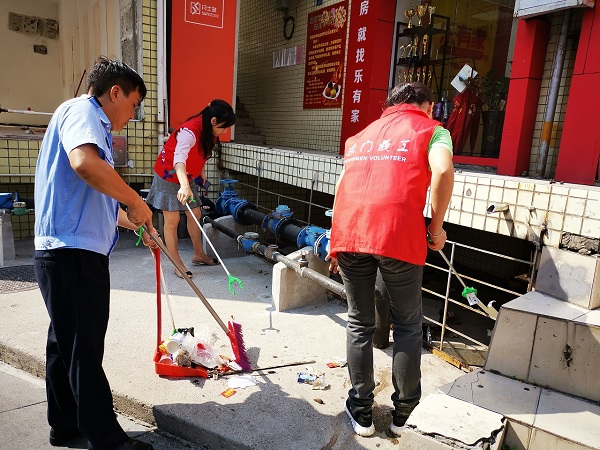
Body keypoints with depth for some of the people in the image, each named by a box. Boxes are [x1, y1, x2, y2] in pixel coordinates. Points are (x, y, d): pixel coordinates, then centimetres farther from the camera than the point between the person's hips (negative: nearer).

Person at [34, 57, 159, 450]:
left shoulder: (94, 128, 23)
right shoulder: (81, 110, -8)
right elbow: (85, 164, -32)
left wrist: (136, 225, 34)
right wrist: (137, 202, -21)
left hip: (70, 255, 11)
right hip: (73, 255, -11)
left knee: (66, 343, 19)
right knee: (85, 351, -1)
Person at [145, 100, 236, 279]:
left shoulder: (209, 132, -3)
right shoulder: (189, 131, -32)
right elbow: (179, 159, -47)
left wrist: (202, 173, 1)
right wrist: (184, 186, -61)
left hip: (186, 177, 8)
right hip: (168, 176, -8)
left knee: (195, 214, 11)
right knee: (172, 219, -6)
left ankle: (198, 254, 26)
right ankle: (177, 264, 3)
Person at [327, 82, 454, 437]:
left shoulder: (364, 134, 29)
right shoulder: (432, 130, 15)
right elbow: (443, 171, -8)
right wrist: (436, 227, 3)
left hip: (348, 234, 4)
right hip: (398, 234, -3)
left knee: (360, 324, 18)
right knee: (408, 325, 17)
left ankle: (362, 412, 27)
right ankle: (402, 412, 29)